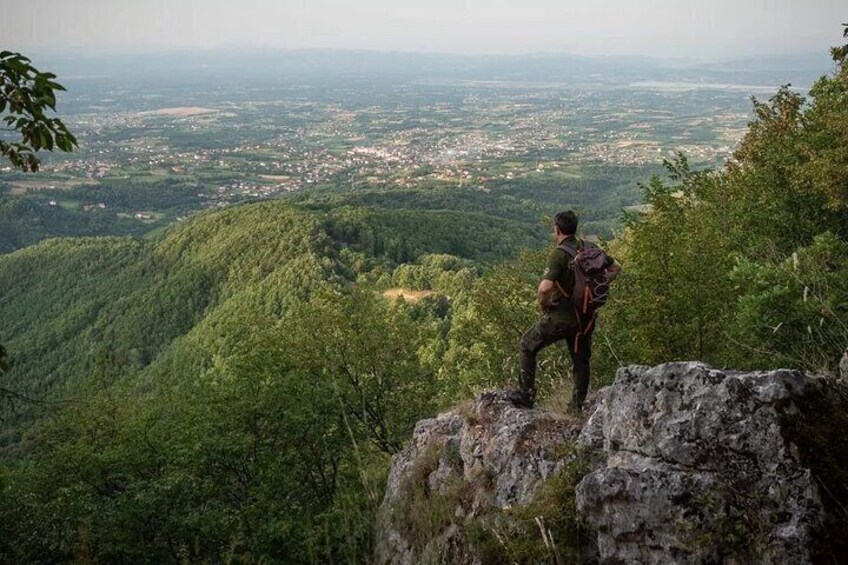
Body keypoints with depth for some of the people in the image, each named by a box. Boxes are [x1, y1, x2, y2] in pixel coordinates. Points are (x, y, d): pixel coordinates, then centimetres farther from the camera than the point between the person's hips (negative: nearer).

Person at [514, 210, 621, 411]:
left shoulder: (560, 254, -19)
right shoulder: (590, 248, 2)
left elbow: (544, 288, -32)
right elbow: (615, 268, 15)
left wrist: (543, 305, -12)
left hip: (561, 317, -6)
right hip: (586, 317, 6)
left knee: (527, 347, 12)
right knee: (581, 360, 19)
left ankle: (526, 396, 11)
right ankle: (578, 405, 25)